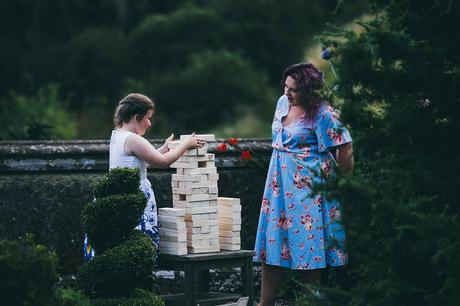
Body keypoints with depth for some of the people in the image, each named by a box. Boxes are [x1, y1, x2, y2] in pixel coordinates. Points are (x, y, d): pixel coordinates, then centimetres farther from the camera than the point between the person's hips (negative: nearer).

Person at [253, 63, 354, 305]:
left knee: (307, 243, -3)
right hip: (280, 184, 8)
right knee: (273, 242, 7)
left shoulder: (323, 113, -16)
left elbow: (345, 150, -14)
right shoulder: (283, 103, 8)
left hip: (308, 188, -7)